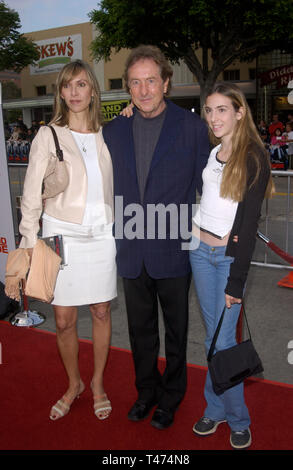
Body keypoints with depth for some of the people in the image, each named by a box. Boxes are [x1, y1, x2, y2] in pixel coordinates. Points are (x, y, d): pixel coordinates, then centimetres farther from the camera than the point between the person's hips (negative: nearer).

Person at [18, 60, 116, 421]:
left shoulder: (104, 135, 7)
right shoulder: (48, 135, -1)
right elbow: (32, 194, -2)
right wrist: (30, 243, -6)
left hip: (100, 236, 2)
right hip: (61, 236, -2)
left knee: (101, 313, 10)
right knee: (63, 320, 5)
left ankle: (98, 384, 31)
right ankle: (73, 384, 31)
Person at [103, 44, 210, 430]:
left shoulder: (192, 127, -6)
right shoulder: (114, 131, 5)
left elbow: (208, 186, -1)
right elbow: (108, 188, 11)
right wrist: (115, 235, 9)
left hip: (173, 251, -3)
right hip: (132, 253, 3)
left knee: (175, 330, 15)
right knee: (140, 329, 19)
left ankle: (170, 397, 38)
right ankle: (146, 391, 41)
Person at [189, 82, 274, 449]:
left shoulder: (254, 157, -10)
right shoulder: (209, 151, 6)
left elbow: (248, 224, -14)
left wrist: (236, 281, -15)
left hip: (231, 255, -5)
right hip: (200, 249, 5)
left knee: (222, 340, -1)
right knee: (213, 335, 12)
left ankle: (237, 419, 21)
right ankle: (216, 409, 28)